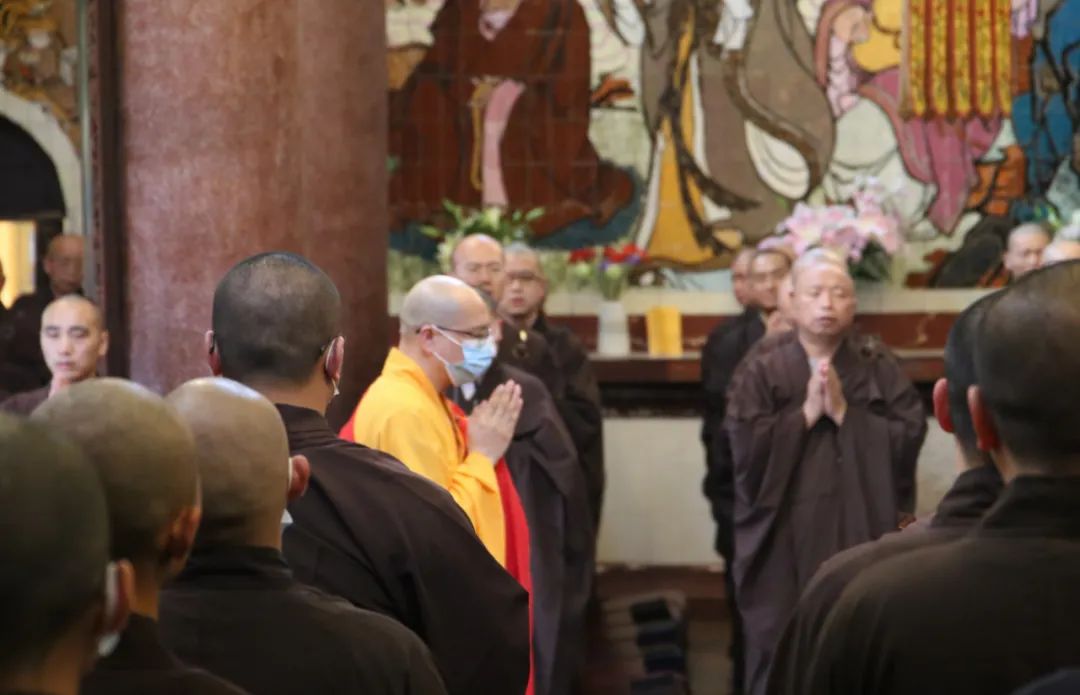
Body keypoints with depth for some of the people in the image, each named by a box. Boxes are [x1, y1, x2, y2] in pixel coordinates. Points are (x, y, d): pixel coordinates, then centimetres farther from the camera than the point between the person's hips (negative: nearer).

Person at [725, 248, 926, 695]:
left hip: (862, 537, 1)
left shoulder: (880, 368, 5)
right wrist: (806, 413, -13)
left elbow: (910, 439, -7)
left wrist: (843, 412, -12)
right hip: (783, 542, -1)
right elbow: (746, 447, -9)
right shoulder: (760, 373, 3)